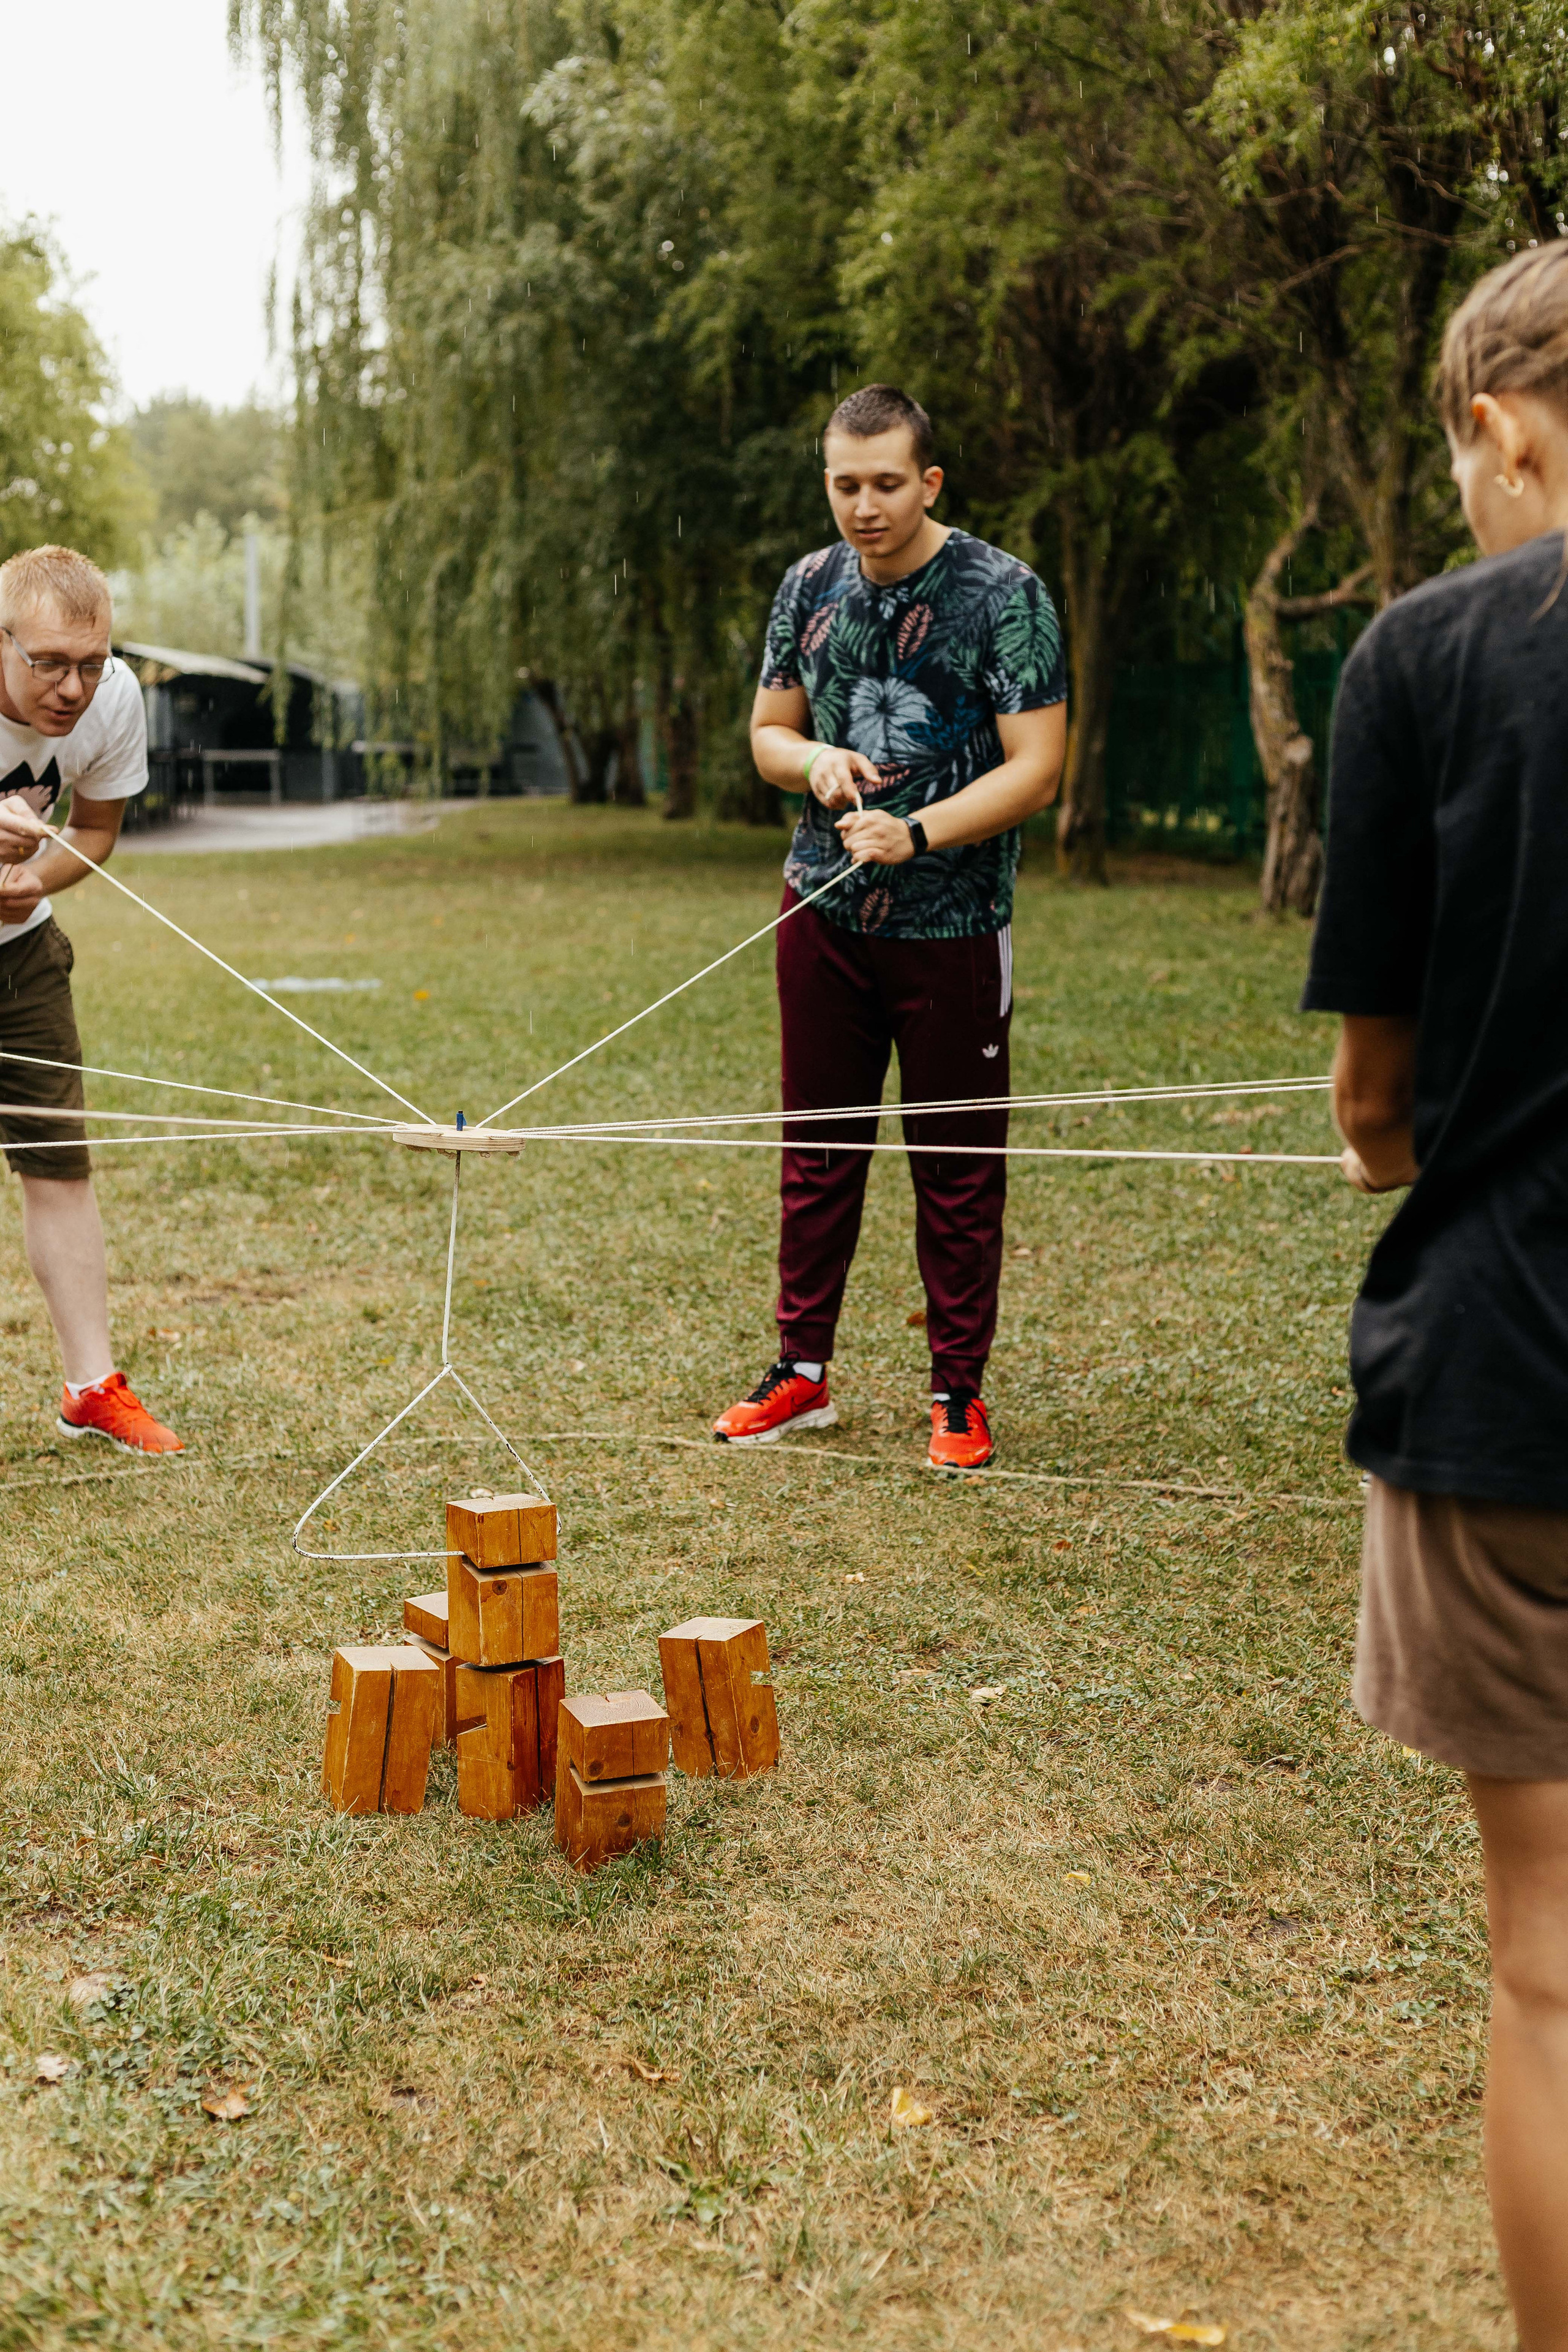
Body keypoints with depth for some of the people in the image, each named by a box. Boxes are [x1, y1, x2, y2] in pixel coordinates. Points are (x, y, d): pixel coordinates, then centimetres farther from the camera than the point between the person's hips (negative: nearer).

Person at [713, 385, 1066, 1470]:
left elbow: (1036, 768, -12)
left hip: (953, 923, -4)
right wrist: (814, 760, -6)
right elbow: (768, 732, 17)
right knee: (818, 1147, 10)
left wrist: (915, 833, -24)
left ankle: (960, 1394, 15)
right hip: (824, 906, 4)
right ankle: (803, 1371, 22)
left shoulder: (1003, 594, -9)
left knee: (957, 1166, 3)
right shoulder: (811, 585, 7)